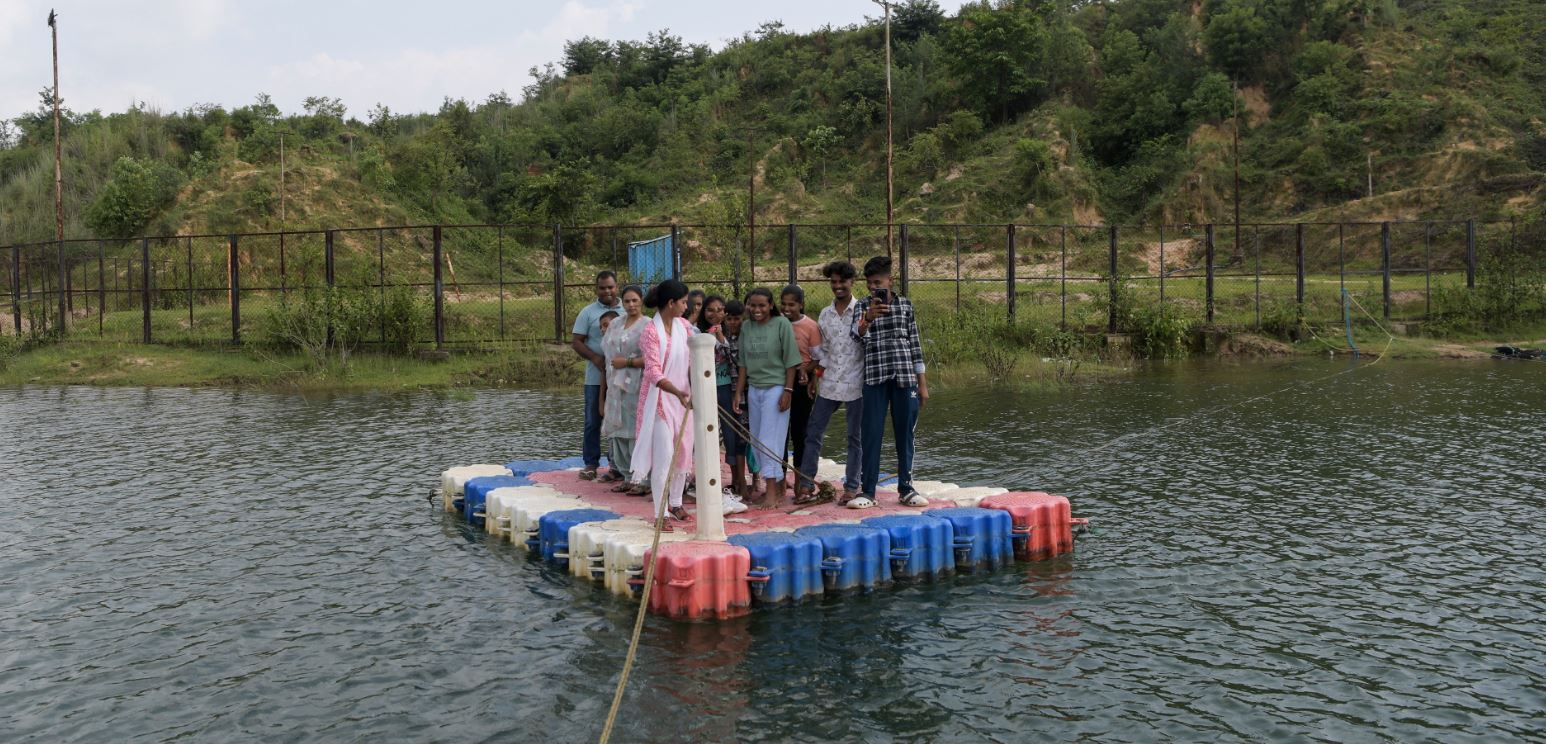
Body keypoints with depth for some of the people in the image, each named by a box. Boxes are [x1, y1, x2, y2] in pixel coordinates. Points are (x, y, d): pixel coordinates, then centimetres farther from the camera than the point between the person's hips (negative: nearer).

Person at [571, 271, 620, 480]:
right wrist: (595, 357, -16)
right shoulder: (588, 312, 2)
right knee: (593, 421, 2)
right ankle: (591, 463, 8)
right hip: (596, 377, -2)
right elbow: (576, 342, 0)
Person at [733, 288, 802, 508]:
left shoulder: (782, 324, -5)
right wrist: (738, 393, 8)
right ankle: (779, 485, 16)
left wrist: (788, 390, -11)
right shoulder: (746, 328, 9)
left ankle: (772, 492, -7)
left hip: (775, 388, -5)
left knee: (770, 440, -9)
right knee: (758, 441, 5)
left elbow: (790, 361, -6)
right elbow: (744, 364, 12)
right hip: (754, 390, 5)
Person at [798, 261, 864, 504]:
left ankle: (851, 486, 15)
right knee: (813, 432, 4)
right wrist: (821, 368, 3)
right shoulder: (825, 314, 10)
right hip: (829, 384, 5)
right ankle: (806, 482, 11)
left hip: (855, 384, -4)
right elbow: (822, 348, 14)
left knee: (855, 436, 6)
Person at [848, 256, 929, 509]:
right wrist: (868, 318, -35)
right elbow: (857, 333, -13)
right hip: (875, 377, -1)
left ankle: (906, 489, 16)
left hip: (905, 377, 1)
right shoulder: (862, 306, 6)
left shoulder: (905, 305, 8)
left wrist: (922, 383, 7)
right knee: (871, 434, -2)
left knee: (905, 434, 6)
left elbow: (915, 343, 10)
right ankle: (868, 491, 3)